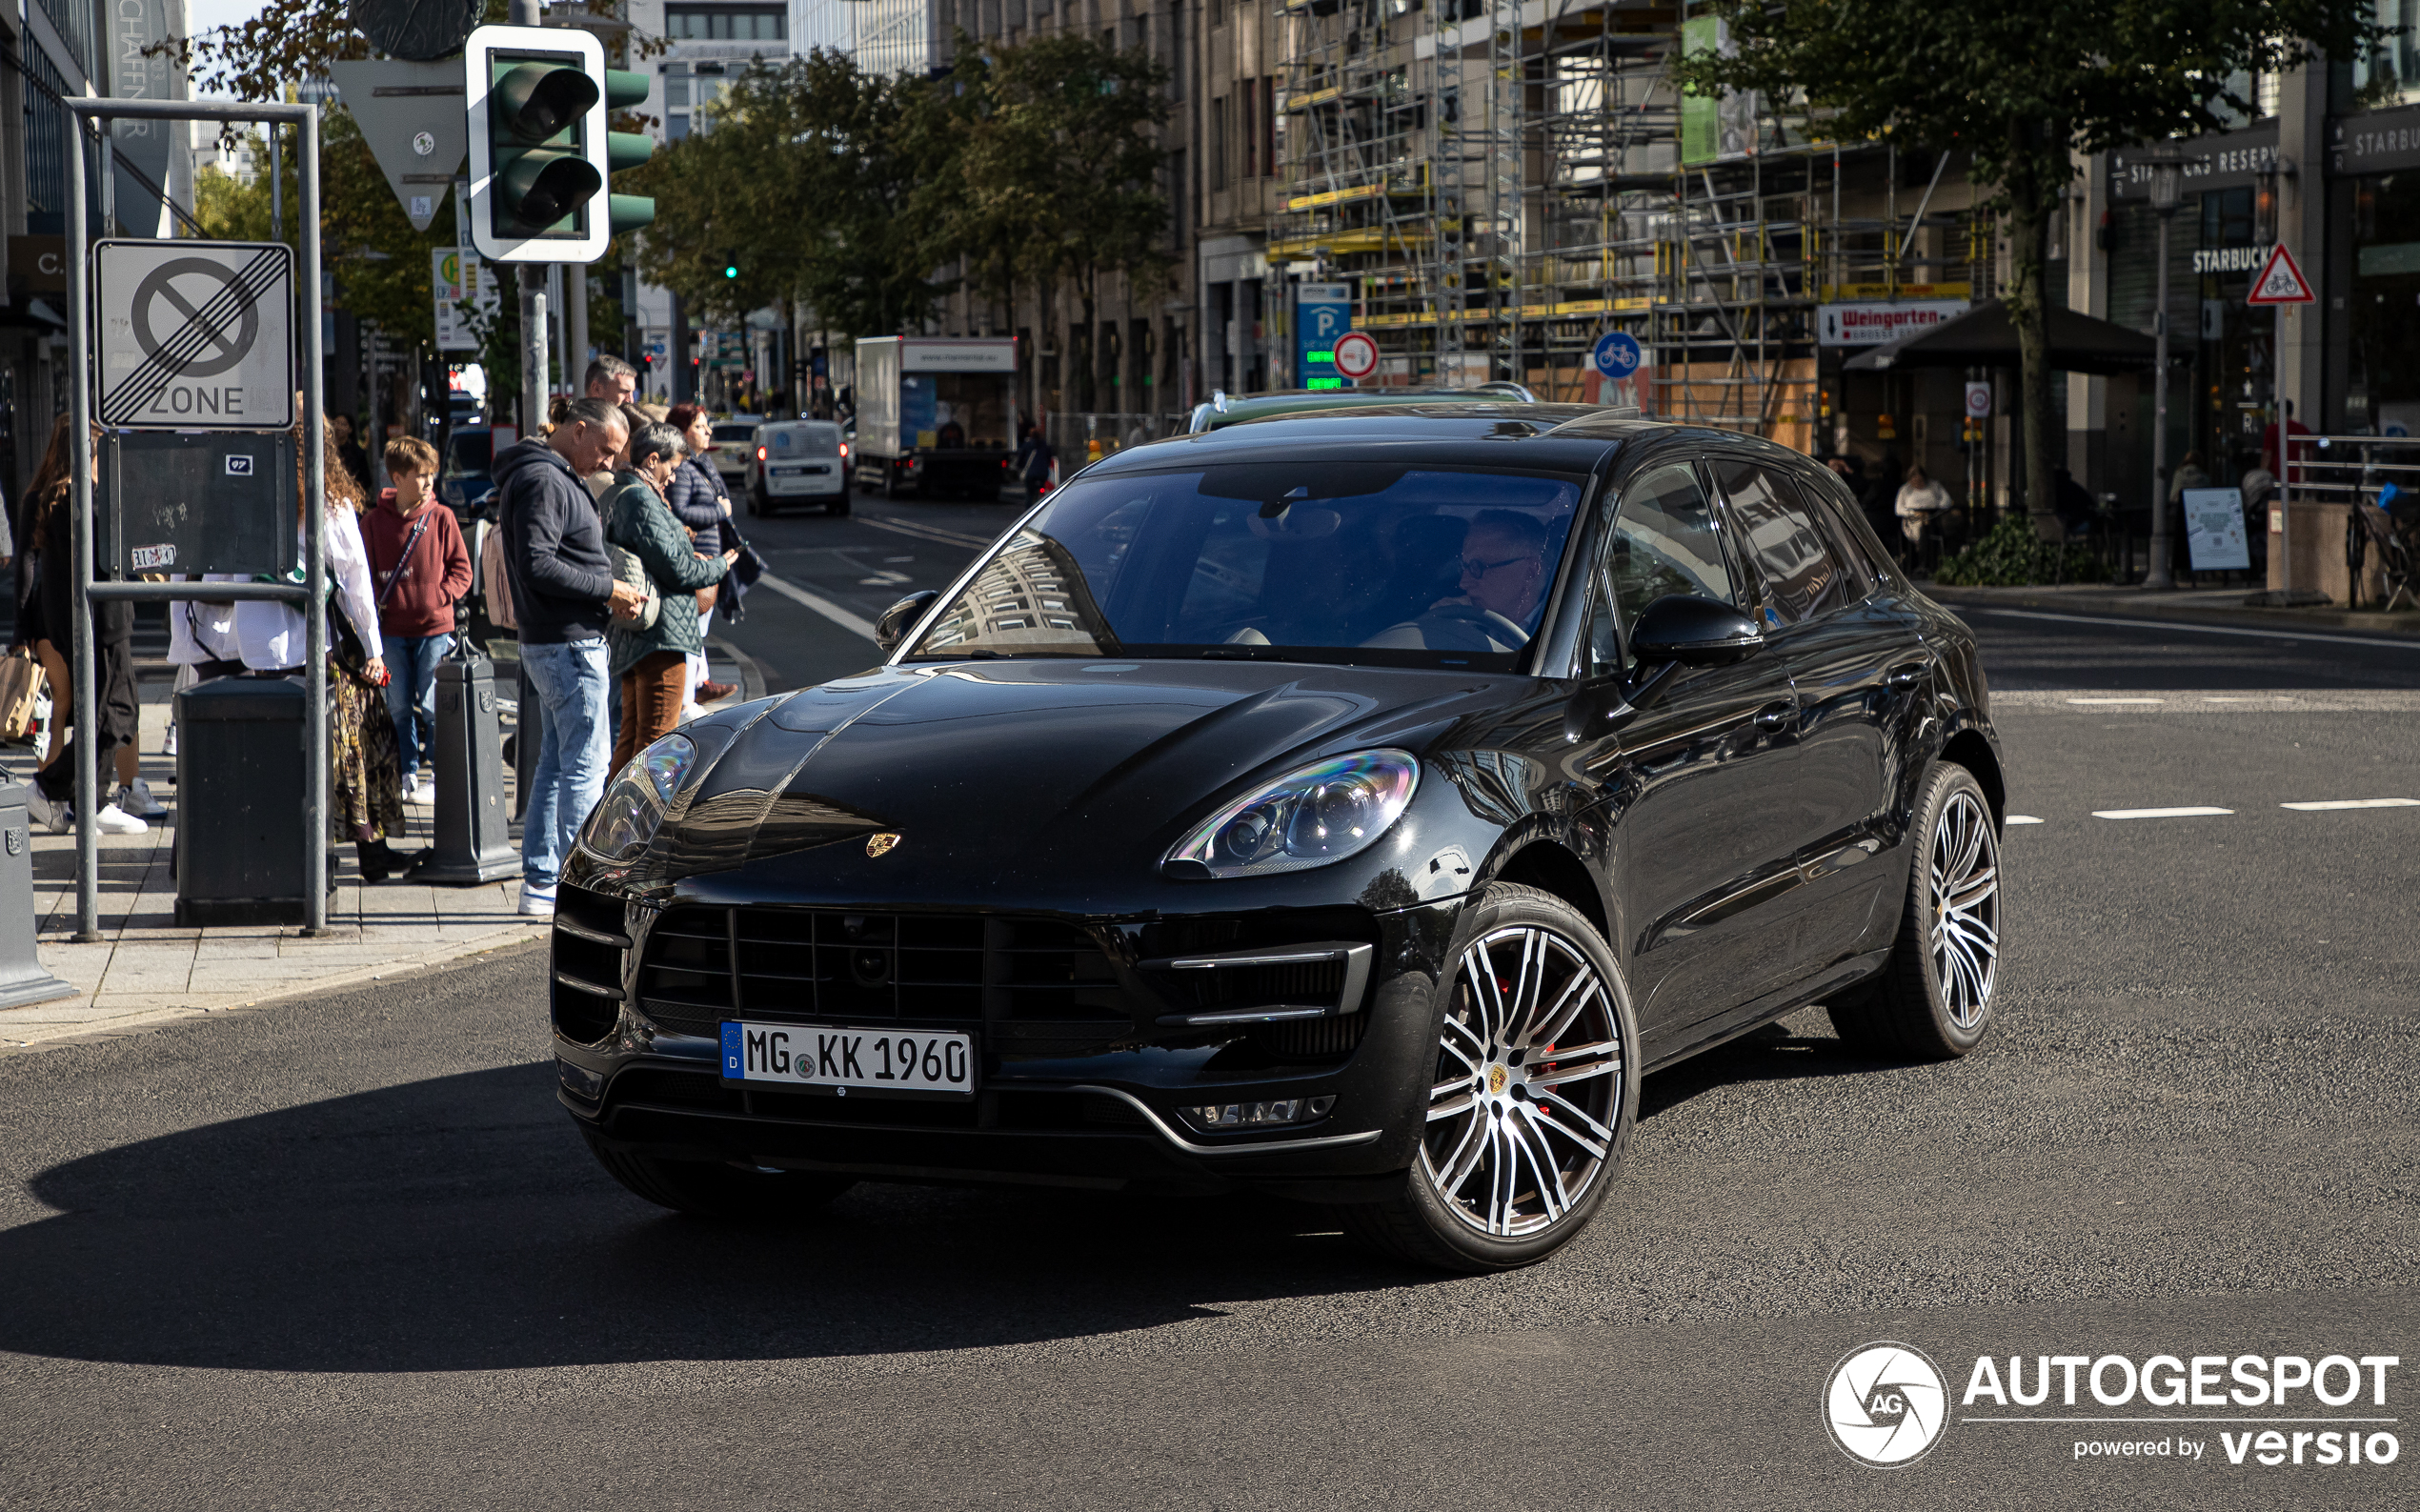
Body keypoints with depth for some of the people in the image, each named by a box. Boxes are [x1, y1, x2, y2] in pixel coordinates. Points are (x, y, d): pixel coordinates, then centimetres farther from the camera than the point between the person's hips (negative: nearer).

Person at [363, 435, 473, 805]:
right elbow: (365, 570, 9)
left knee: (433, 706, -1)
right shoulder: (374, 521, 3)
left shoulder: (441, 518, 1)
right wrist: (377, 600, -5)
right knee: (398, 706, 6)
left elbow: (461, 569, 4)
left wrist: (440, 595, -9)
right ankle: (406, 775, 16)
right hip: (392, 629, 2)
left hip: (434, 626, -2)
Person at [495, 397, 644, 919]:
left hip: (548, 644, 11)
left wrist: (610, 593, 9)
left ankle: (540, 884, 18)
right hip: (570, 643, -11)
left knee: (556, 764, 14)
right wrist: (608, 591, -16)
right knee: (586, 766, -7)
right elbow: (537, 566, -23)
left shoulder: (552, 478, 18)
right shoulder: (543, 480, -15)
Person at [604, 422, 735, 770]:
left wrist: (691, 559, 17)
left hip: (629, 637, 11)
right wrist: (718, 566, 0)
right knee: (655, 742, -7)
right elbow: (676, 570, -18)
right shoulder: (641, 500, -16)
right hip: (661, 636, -11)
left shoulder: (616, 496, 16)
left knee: (631, 736, 17)